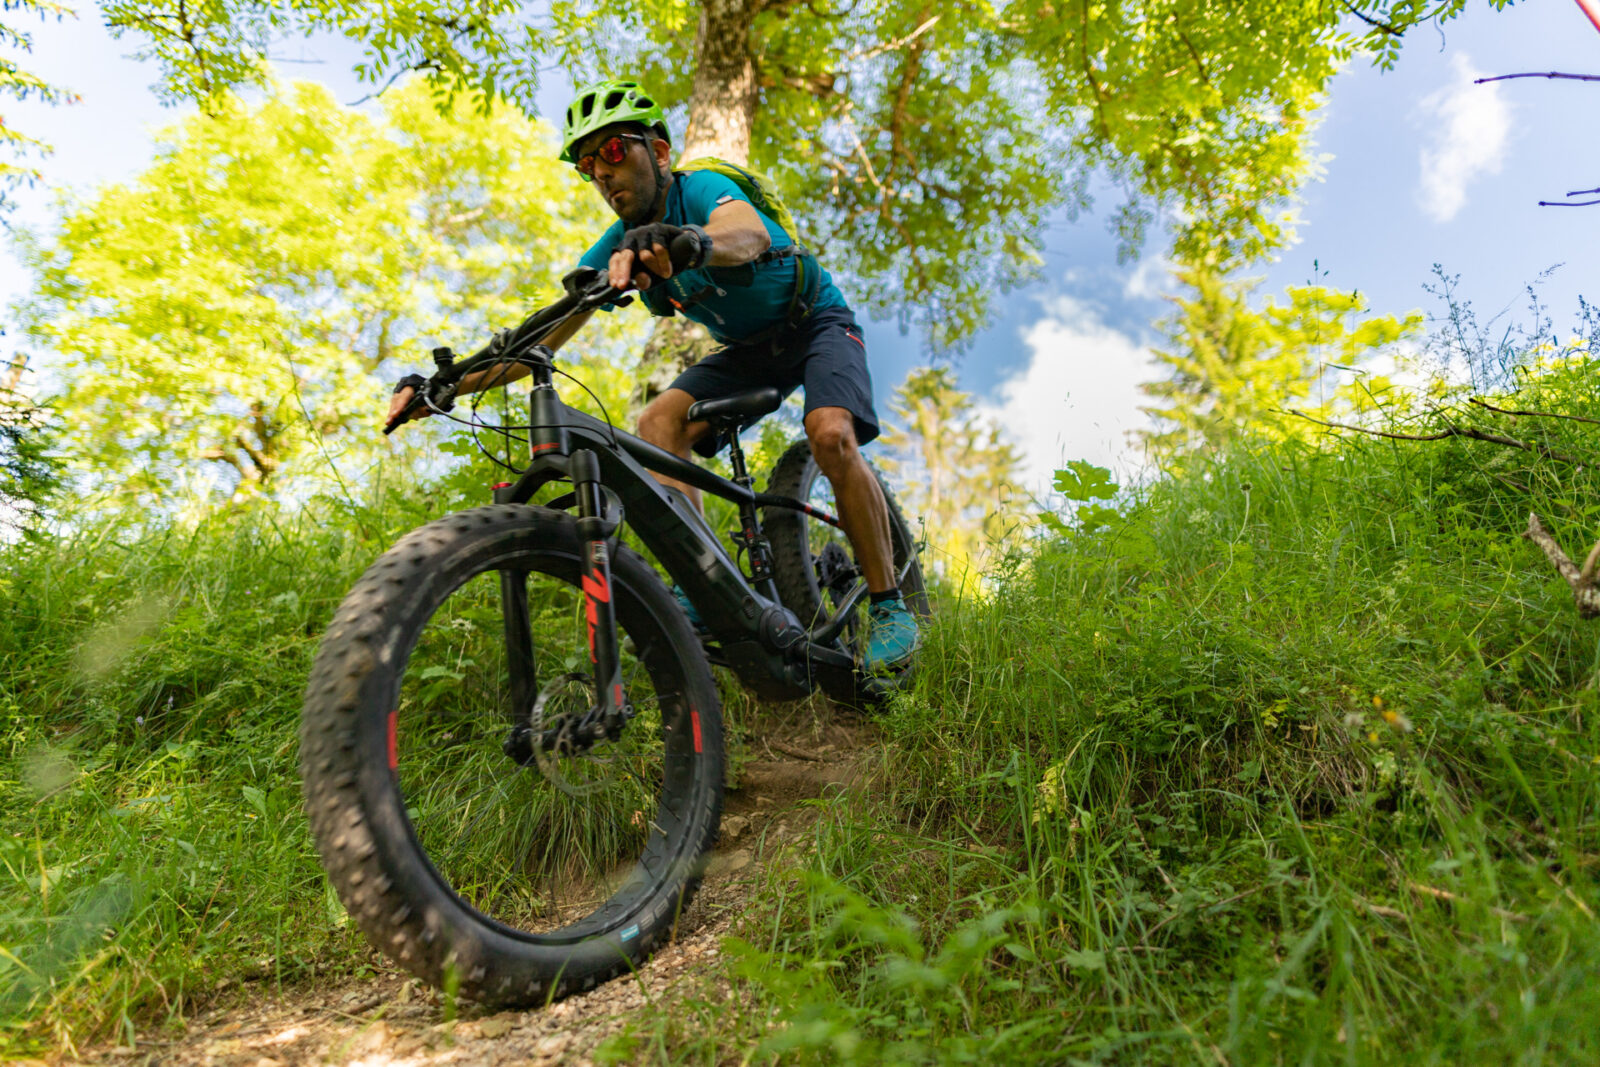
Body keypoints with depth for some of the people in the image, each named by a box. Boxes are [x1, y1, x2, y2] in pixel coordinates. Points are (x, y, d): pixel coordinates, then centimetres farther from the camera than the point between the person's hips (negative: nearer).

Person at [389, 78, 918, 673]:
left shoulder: (701, 189, -24)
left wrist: (689, 243, -73)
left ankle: (890, 606, -17)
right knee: (659, 423, -19)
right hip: (748, 348, 6)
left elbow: (749, 232, -50)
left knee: (831, 436, -32)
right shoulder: (620, 246, -8)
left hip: (817, 323, -5)